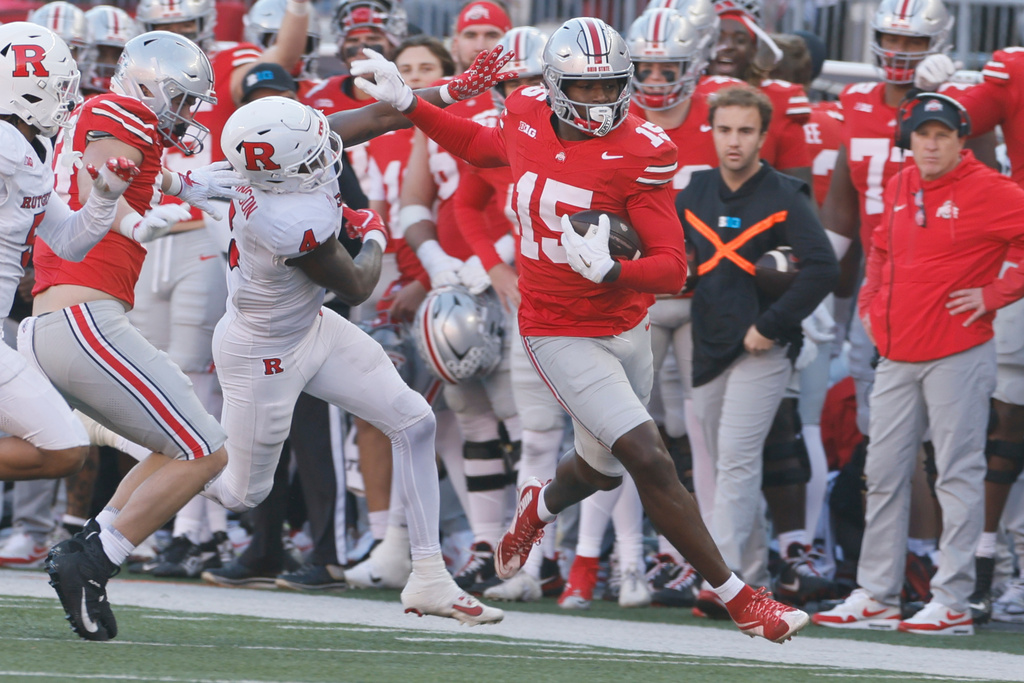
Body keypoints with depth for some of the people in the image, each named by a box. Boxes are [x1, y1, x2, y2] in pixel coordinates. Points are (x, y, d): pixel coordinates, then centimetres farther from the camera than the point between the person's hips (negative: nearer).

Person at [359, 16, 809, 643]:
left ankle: (540, 508, 58)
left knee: (604, 467, 21)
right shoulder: (527, 118, -8)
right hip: (560, 333, -1)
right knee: (652, 462, -13)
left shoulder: (641, 154, -17)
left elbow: (673, 267, -20)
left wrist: (610, 270, -38)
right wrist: (408, 105, 13)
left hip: (626, 325, 1)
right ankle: (740, 599, -6)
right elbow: (482, 146, 18)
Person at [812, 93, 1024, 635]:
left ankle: (952, 602, -3)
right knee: (884, 474, 9)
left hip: (958, 354, -7)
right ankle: (876, 596, 15)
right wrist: (871, 302, 17)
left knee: (957, 474, -4)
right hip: (897, 356, 7)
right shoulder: (899, 189, 12)